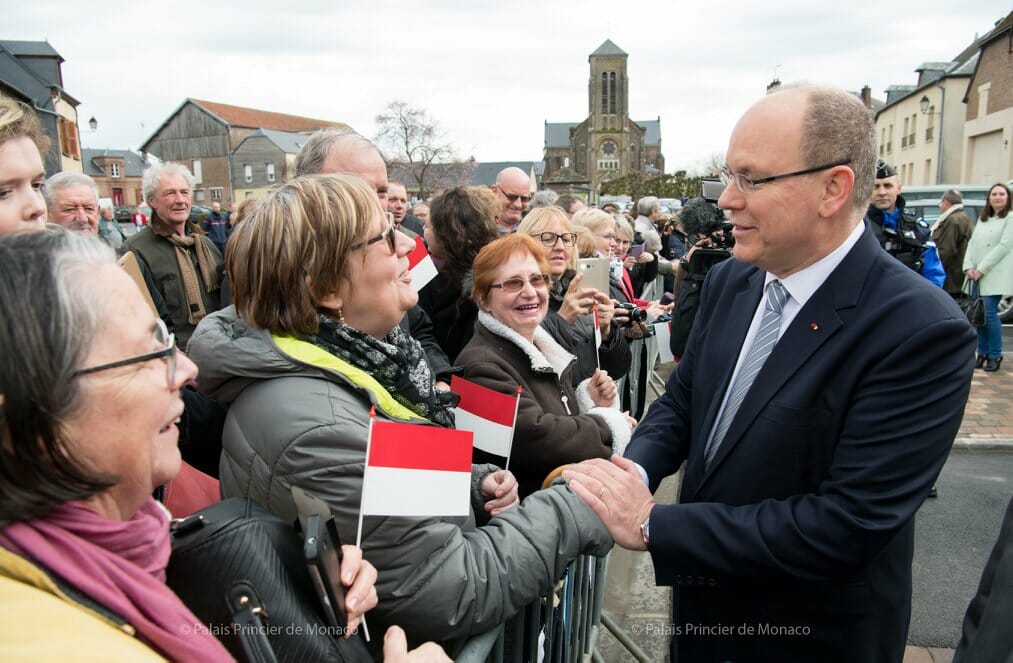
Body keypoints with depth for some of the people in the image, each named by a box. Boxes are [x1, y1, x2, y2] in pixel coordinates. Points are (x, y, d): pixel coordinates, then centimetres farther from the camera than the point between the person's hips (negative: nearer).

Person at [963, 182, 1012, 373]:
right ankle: (983, 353, 14)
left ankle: (995, 355, 1)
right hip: (976, 274, 6)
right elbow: (972, 243, 13)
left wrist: (981, 269, -14)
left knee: (989, 313, -10)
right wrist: (969, 267, -3)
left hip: (995, 275, -6)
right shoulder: (982, 219, 19)